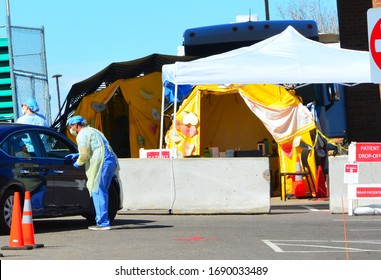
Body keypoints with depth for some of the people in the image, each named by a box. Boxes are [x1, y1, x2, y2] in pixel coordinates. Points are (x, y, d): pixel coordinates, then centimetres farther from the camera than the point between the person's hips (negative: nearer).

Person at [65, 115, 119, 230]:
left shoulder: (82, 135, -4)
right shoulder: (92, 131, 28)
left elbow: (85, 154, -11)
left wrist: (78, 163, 6)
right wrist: (77, 155, 34)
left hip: (101, 162, -9)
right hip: (111, 160, 9)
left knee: (98, 192, -7)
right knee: (102, 192, 14)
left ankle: (103, 223, -11)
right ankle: (102, 220, 15)